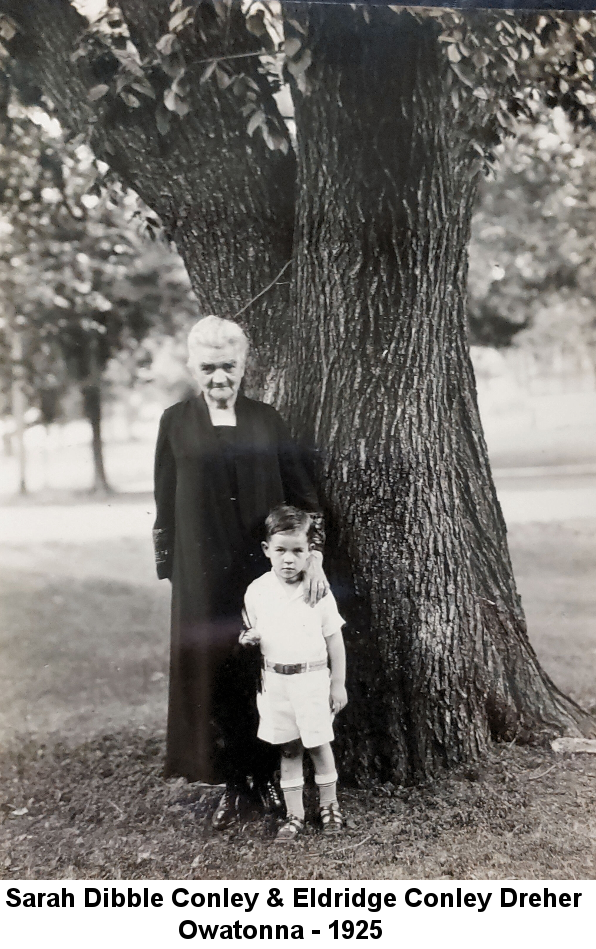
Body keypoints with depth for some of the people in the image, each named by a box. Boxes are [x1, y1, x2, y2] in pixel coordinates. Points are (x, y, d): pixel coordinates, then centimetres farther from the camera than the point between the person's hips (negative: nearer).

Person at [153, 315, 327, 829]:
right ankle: (233, 781, 19)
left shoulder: (266, 419, 3)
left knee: (268, 669, 6)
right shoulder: (177, 422, 3)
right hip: (205, 571, 0)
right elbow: (166, 504, 4)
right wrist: (170, 569, 0)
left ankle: (268, 775, 23)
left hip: (266, 564, 1)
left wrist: (314, 553, -13)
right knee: (215, 668, 4)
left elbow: (301, 489, -1)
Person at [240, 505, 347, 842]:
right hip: (275, 681, 2)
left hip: (312, 678, -2)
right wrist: (249, 639, -13)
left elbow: (334, 639, -2)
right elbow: (256, 635, 11)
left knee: (318, 745, 8)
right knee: (289, 748, 11)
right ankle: (295, 814, 23)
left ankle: (330, 804, 30)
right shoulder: (257, 591, -2)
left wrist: (338, 683, 0)